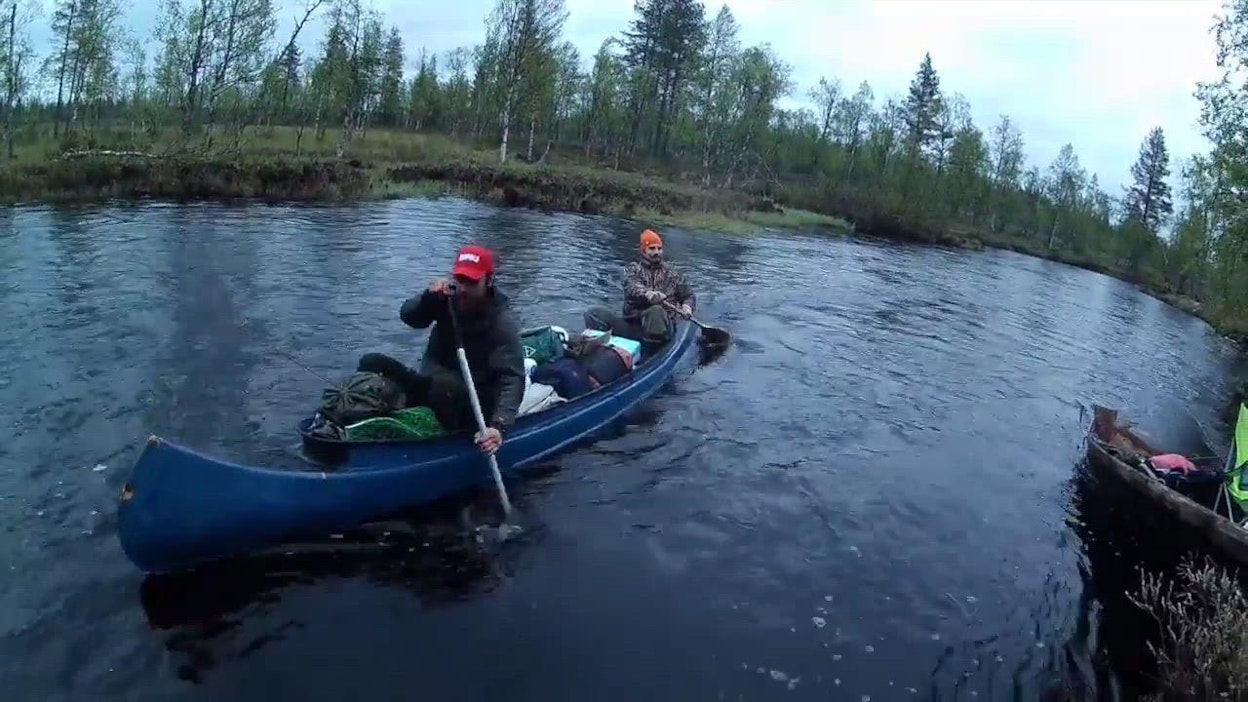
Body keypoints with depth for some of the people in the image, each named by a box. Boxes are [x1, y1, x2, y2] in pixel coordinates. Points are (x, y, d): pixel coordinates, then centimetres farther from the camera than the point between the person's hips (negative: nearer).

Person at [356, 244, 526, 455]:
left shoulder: (502, 322, -19)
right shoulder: (448, 298, -2)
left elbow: (513, 378, -28)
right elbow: (408, 317, -8)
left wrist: (499, 426, -43)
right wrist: (429, 297, -30)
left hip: (471, 401, -6)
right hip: (430, 384, 6)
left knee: (444, 385, -39)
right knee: (371, 363, -9)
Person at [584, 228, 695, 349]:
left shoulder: (672, 273, 18)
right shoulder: (632, 269, 14)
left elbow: (689, 295, 22)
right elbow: (632, 288, -8)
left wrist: (687, 307, -4)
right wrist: (648, 294, -32)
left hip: (661, 324, -1)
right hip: (632, 323, 1)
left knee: (656, 312, -40)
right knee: (594, 313, -20)